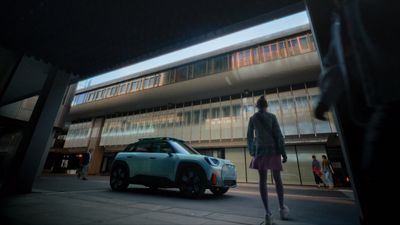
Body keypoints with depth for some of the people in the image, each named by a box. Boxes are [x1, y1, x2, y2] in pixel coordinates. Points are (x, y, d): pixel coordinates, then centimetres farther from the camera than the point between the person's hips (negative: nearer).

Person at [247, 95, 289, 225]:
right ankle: (282, 208, 24)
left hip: (260, 150, 0)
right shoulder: (272, 116, 1)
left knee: (263, 180, 0)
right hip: (273, 149, 0)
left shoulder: (252, 118, 5)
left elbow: (249, 136, 7)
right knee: (277, 179, 14)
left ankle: (267, 212, -7)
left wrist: (251, 152, 16)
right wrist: (283, 152, -1)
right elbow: (278, 134, -4)